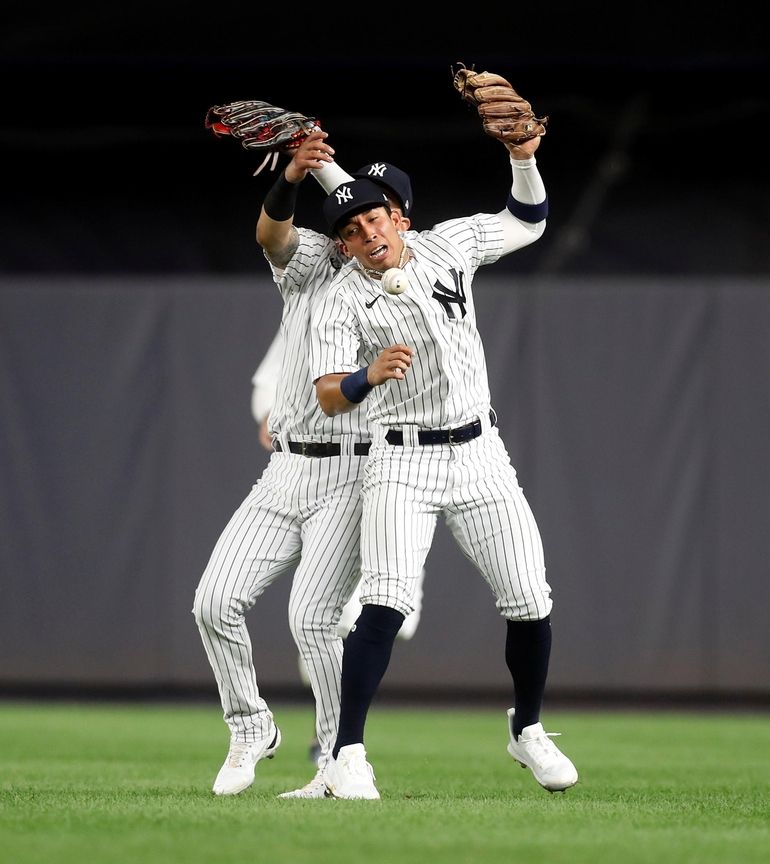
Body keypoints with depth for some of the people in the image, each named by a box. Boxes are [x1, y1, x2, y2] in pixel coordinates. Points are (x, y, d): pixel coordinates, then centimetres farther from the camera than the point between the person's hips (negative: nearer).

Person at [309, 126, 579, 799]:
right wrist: (368, 376, -40)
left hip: (480, 453, 4)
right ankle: (348, 755, -17)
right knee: (385, 604, -21)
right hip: (402, 461, -4)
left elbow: (528, 221, 17)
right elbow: (328, 398, -19)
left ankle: (527, 731, 26)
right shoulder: (342, 302, -8)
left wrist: (524, 161, -2)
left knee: (531, 602, 3)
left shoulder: (449, 245, 4)